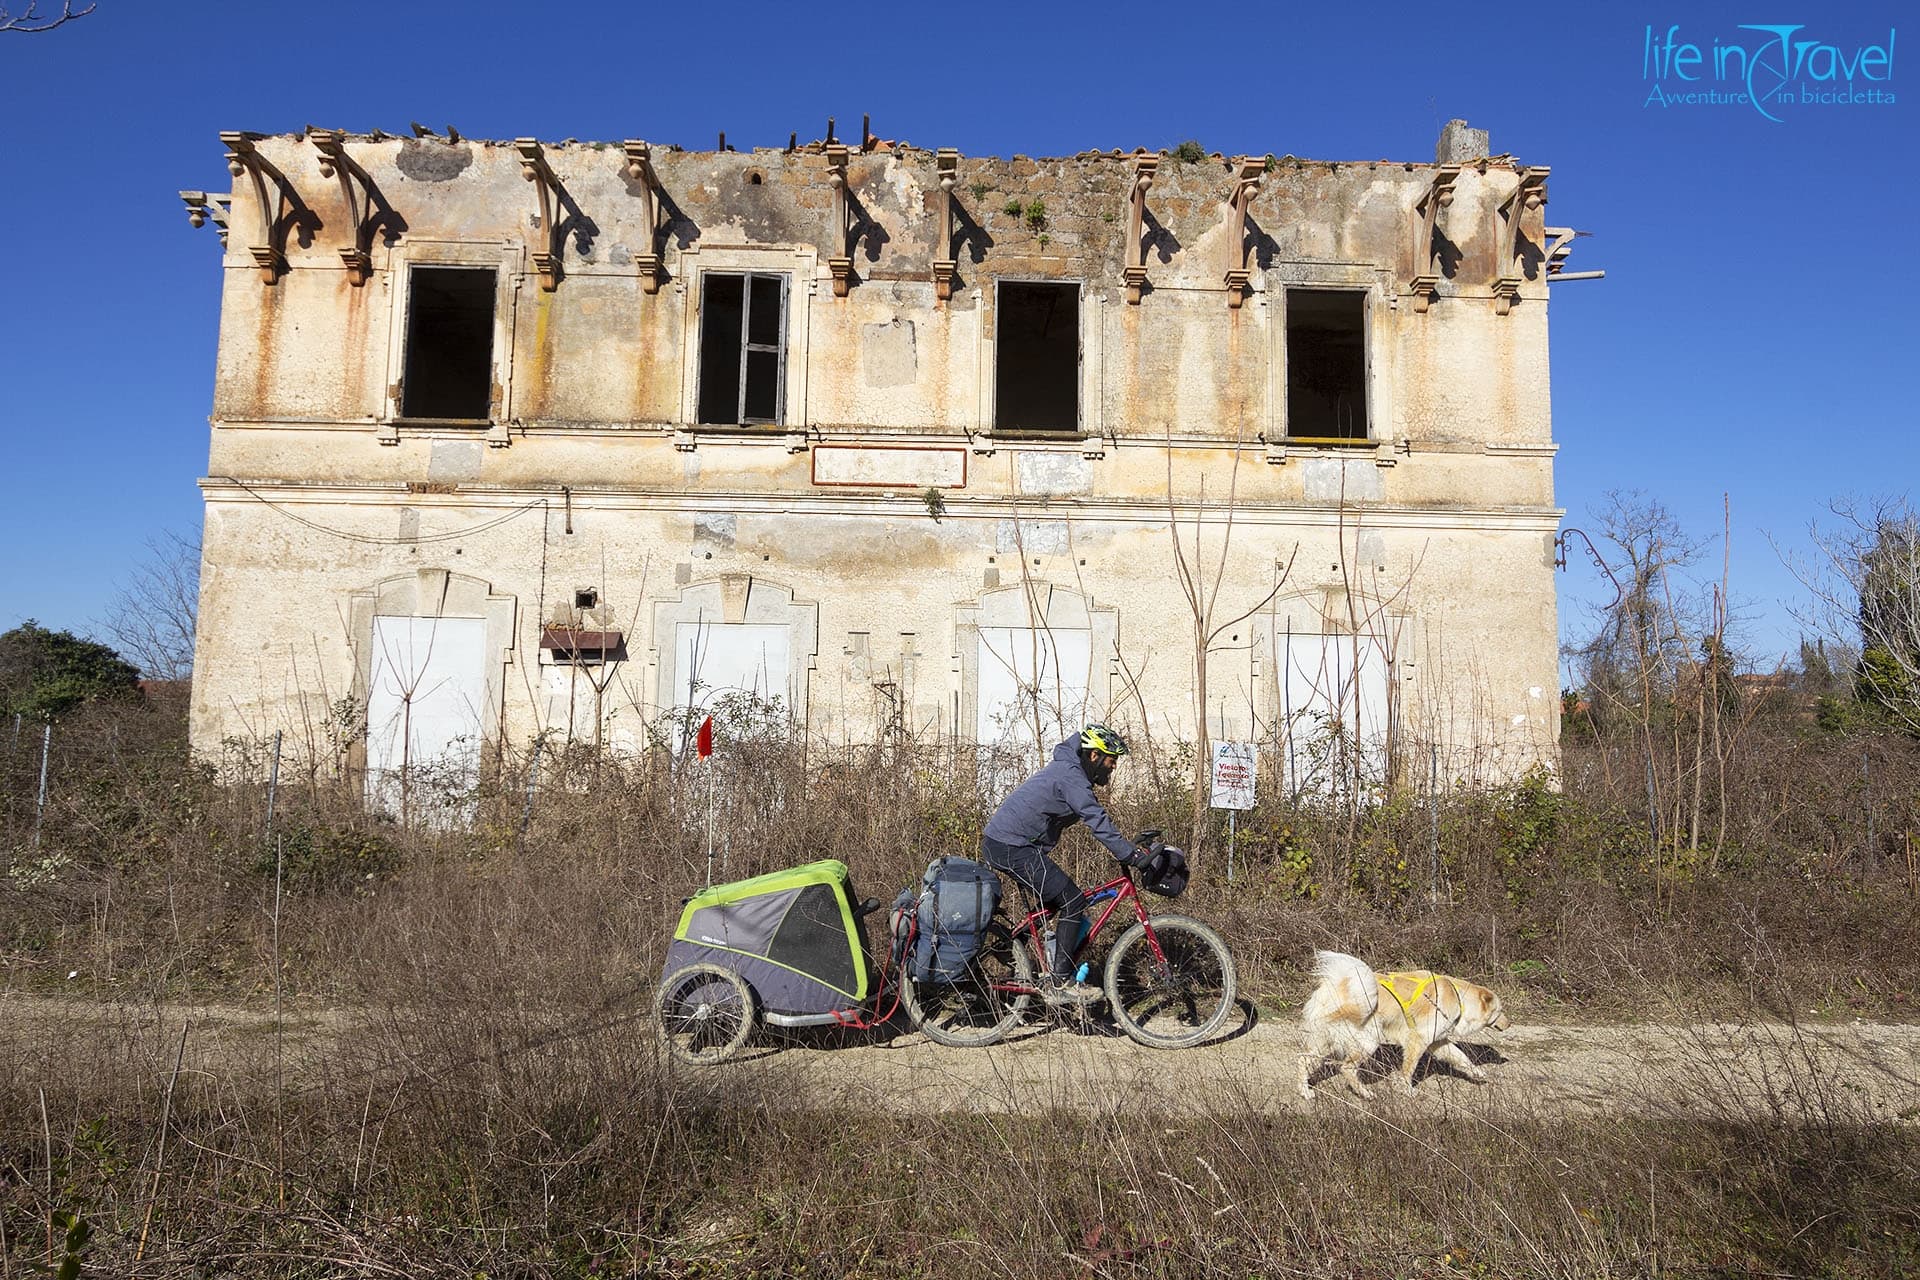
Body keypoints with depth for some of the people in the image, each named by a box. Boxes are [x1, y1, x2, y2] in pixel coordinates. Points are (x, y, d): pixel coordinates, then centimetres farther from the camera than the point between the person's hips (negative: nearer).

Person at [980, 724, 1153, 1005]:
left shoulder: (1066, 768, 18)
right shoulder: (1070, 776, -16)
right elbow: (1099, 823, -23)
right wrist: (1134, 855, -23)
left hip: (999, 843, 11)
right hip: (1013, 848, -11)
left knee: (1053, 903, 19)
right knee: (1073, 902, -8)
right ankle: (1060, 983, -5)